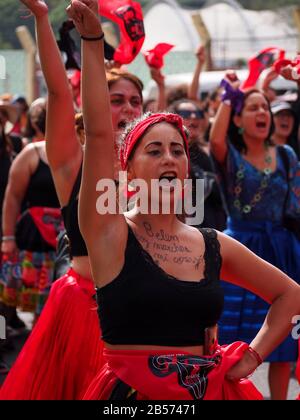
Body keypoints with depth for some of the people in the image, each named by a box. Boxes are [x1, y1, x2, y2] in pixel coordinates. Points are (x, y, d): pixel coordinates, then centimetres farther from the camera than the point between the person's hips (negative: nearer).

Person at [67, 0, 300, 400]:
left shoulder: (214, 245, 6)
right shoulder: (111, 232, -5)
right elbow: (98, 132, -16)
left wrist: (253, 355, 7)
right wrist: (92, 40, -20)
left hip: (209, 389, 3)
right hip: (132, 390, -3)